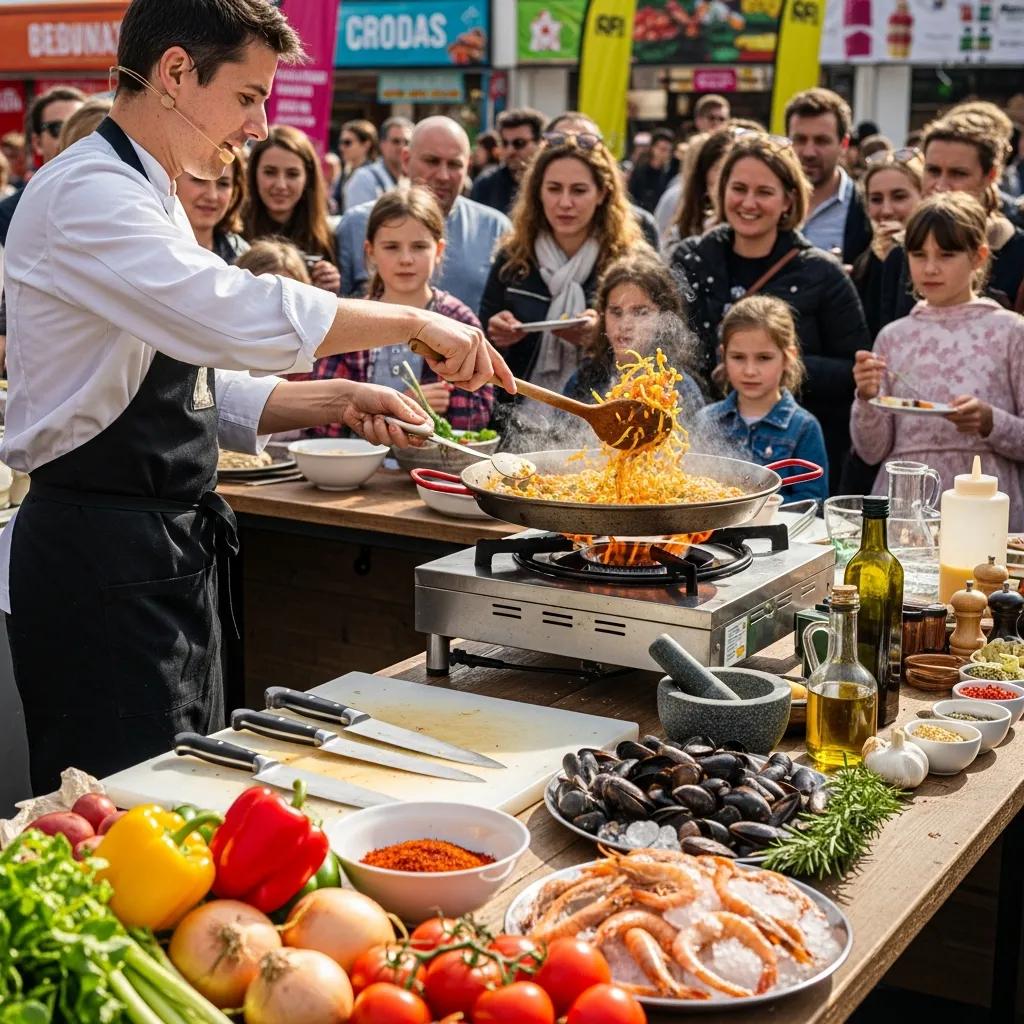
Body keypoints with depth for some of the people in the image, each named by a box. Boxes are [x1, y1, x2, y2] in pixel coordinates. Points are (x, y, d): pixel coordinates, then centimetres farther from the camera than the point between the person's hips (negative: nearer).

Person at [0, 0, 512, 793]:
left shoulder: (147, 200, 16)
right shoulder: (85, 194, -17)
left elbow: (200, 383, 17)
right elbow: (238, 317, -31)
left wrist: (336, 402, 3)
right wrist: (413, 323, -22)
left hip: (170, 551, 10)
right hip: (100, 559, -10)